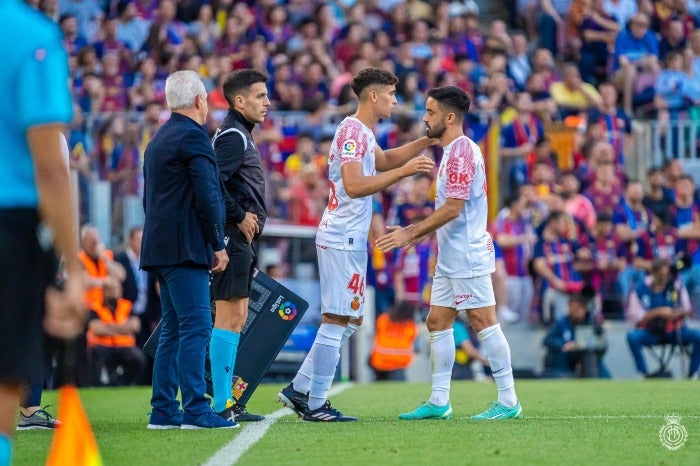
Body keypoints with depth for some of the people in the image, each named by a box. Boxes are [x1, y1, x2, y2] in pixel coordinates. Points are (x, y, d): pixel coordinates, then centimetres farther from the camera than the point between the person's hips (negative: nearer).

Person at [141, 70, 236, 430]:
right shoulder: (193, 137, -10)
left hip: (160, 247, 10)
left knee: (173, 330, 11)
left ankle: (163, 410, 10)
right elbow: (207, 196, -16)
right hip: (186, 248, -10)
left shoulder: (158, 139, 20)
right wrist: (218, 245, -9)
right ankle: (195, 410, -14)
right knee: (196, 327, -10)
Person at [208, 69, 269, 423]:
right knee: (229, 317, -10)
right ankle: (222, 404, -10)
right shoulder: (232, 136, -12)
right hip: (233, 237, -11)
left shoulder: (240, 135, 20)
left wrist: (249, 219, 12)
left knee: (237, 318, 11)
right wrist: (240, 217, -16)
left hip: (243, 239, 11)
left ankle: (227, 402, 14)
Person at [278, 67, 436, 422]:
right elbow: (354, 186, -24)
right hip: (343, 240, -10)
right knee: (337, 320, -7)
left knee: (350, 320, 14)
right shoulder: (352, 130, -14)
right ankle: (315, 404, -5)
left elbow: (384, 160, 36)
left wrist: (426, 142, 27)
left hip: (348, 239, 10)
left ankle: (299, 389, 16)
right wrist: (404, 171, -24)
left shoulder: (361, 132, 17)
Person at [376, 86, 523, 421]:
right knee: (437, 322, 10)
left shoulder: (462, 151, -15)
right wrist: (413, 233, 18)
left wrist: (411, 234, -17)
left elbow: (453, 208, -21)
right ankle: (439, 402, 12)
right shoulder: (451, 151, 16)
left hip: (468, 256, -11)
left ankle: (508, 401, -4)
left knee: (483, 322, -7)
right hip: (449, 259, 11)